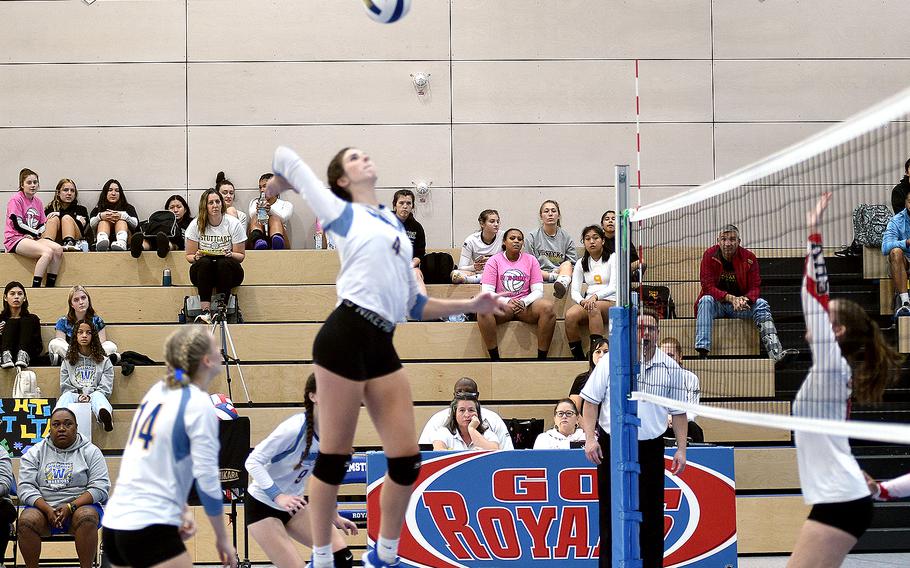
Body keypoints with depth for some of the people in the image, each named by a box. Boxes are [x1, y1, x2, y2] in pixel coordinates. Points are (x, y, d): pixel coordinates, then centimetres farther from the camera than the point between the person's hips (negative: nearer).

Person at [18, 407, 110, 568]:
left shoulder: (90, 452, 6)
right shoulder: (34, 453, 10)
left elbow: (100, 488, -4)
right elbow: (26, 488, 0)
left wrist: (71, 507, -18)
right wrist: (48, 509, -17)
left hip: (81, 506, -1)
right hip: (43, 507, 1)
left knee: (86, 517, -35)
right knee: (26, 520, -30)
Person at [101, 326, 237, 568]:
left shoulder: (158, 391, 11)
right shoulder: (199, 404, -11)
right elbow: (207, 480, -14)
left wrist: (181, 509, 21)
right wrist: (222, 538, -4)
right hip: (150, 530, -8)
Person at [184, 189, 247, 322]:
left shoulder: (233, 224, -3)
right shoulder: (196, 225, -1)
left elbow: (241, 255, 0)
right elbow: (189, 256, 3)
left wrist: (230, 255, -23)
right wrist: (196, 257, -21)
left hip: (228, 272, -1)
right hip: (203, 272, 1)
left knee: (224, 263, -34)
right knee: (205, 262, -33)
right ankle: (205, 311, -41)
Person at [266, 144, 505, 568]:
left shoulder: (396, 226, 25)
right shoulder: (341, 212, 8)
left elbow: (413, 305, 26)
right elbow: (286, 157, 13)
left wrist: (470, 306, 17)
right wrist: (278, 183, 34)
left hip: (382, 346, 6)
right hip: (345, 336, -6)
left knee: (406, 458, 3)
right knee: (334, 457, -1)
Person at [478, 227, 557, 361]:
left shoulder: (530, 260, 11)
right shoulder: (494, 261, 5)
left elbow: (538, 291, 4)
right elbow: (487, 292, -4)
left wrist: (523, 302, -18)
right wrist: (507, 302, -22)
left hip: (525, 305, 2)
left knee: (547, 306, -30)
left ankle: (542, 359, -25)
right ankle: (494, 358, -29)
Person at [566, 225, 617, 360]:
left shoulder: (613, 258, 4)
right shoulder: (581, 263, 16)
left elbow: (613, 287, -9)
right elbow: (574, 291, 6)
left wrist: (596, 296, -27)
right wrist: (582, 301, -18)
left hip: (611, 303, -3)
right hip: (588, 302, 3)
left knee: (594, 308, -39)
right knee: (570, 315, -31)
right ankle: (578, 358, -25)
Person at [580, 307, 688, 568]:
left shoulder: (671, 368, 3)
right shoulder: (610, 361, -1)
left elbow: (678, 412, 9)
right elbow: (591, 401, 2)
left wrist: (681, 449, 3)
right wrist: (590, 438, -7)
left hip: (651, 448, 1)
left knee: (651, 515, 2)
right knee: (611, 512, 2)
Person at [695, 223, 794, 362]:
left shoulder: (749, 258, -4)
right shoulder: (710, 255, -9)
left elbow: (755, 287, -6)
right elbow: (708, 287, -16)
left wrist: (745, 299, -30)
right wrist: (730, 298, -30)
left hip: (741, 303, 2)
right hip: (717, 305, -2)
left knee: (761, 304, -23)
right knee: (706, 300, -33)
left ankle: (775, 352, -39)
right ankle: (702, 352, -46)